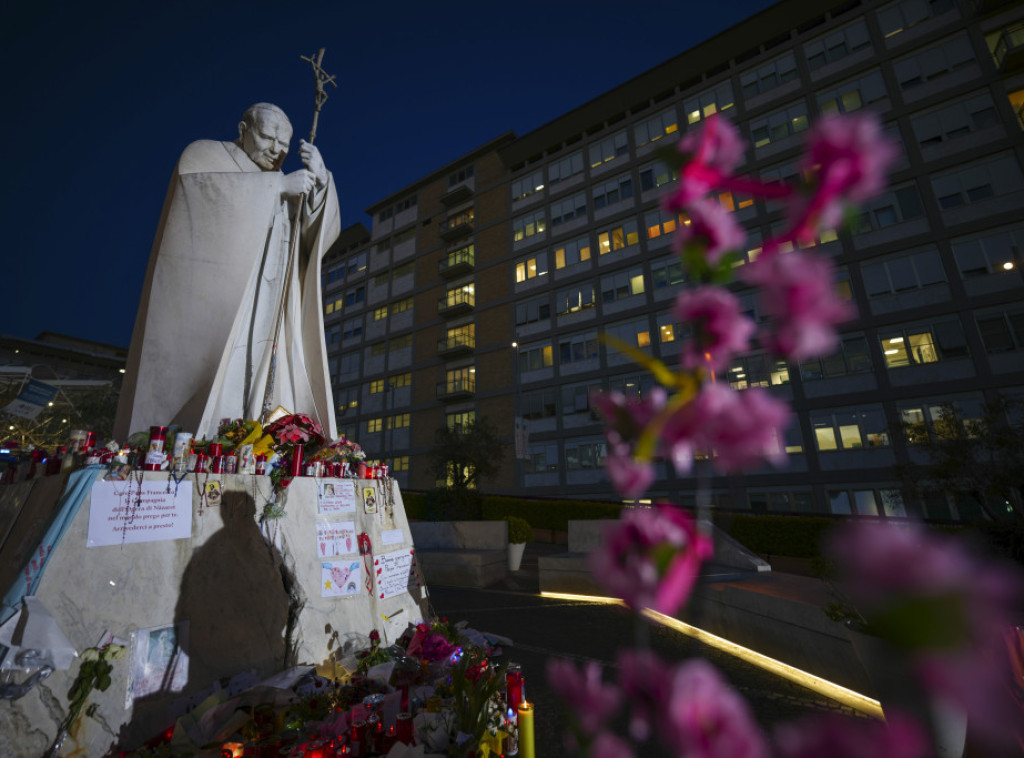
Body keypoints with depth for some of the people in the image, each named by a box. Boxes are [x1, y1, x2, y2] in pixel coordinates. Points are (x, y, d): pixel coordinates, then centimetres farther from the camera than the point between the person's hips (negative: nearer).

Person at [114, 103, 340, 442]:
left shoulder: (281, 188, 26)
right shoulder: (204, 153, 14)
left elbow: (322, 230, 11)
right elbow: (198, 187, -10)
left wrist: (319, 179, -5)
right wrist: (277, 186, -11)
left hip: (260, 313, 4)